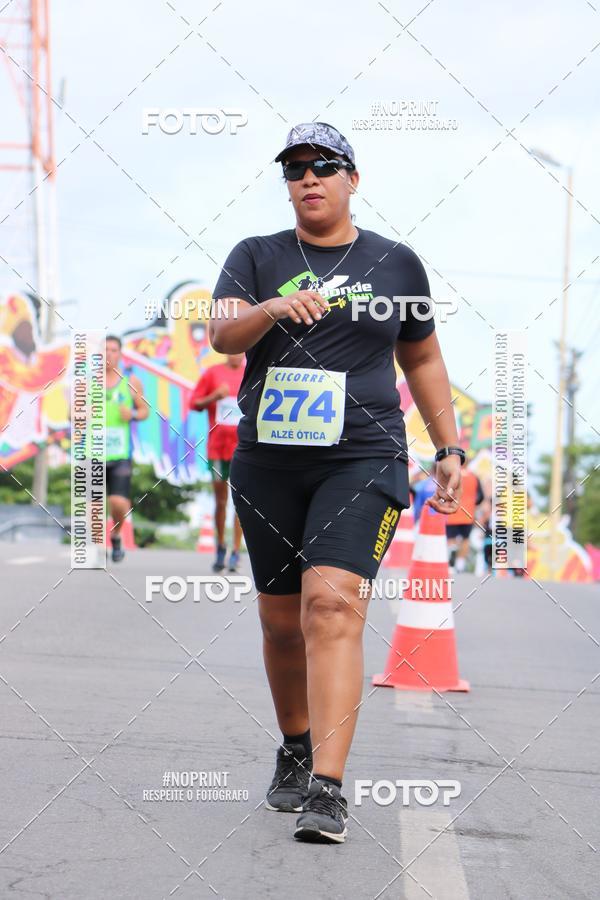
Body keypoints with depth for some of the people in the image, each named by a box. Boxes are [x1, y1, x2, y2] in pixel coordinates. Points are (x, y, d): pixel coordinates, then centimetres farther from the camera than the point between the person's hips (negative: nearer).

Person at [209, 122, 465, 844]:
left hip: (363, 460, -2)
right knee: (281, 618, 9)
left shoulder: (396, 263, 9)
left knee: (332, 604, -18)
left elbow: (422, 361, 19)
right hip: (267, 463, 2)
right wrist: (272, 309, -30)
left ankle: (327, 789, -22)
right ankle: (296, 751, 32)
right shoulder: (255, 257, 7)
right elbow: (222, 335, -10)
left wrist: (449, 448, 15)